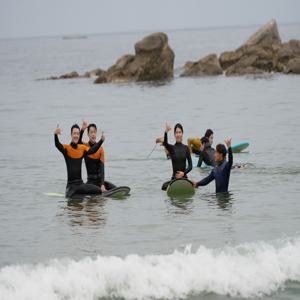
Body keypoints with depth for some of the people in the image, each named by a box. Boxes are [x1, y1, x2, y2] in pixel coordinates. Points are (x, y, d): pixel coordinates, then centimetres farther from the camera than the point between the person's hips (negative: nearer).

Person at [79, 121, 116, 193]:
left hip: (100, 180, 2)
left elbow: (102, 168, -5)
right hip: (90, 181, -2)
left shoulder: (100, 149, 2)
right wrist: (82, 130, -38)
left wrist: (102, 185, -17)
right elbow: (78, 142, -24)